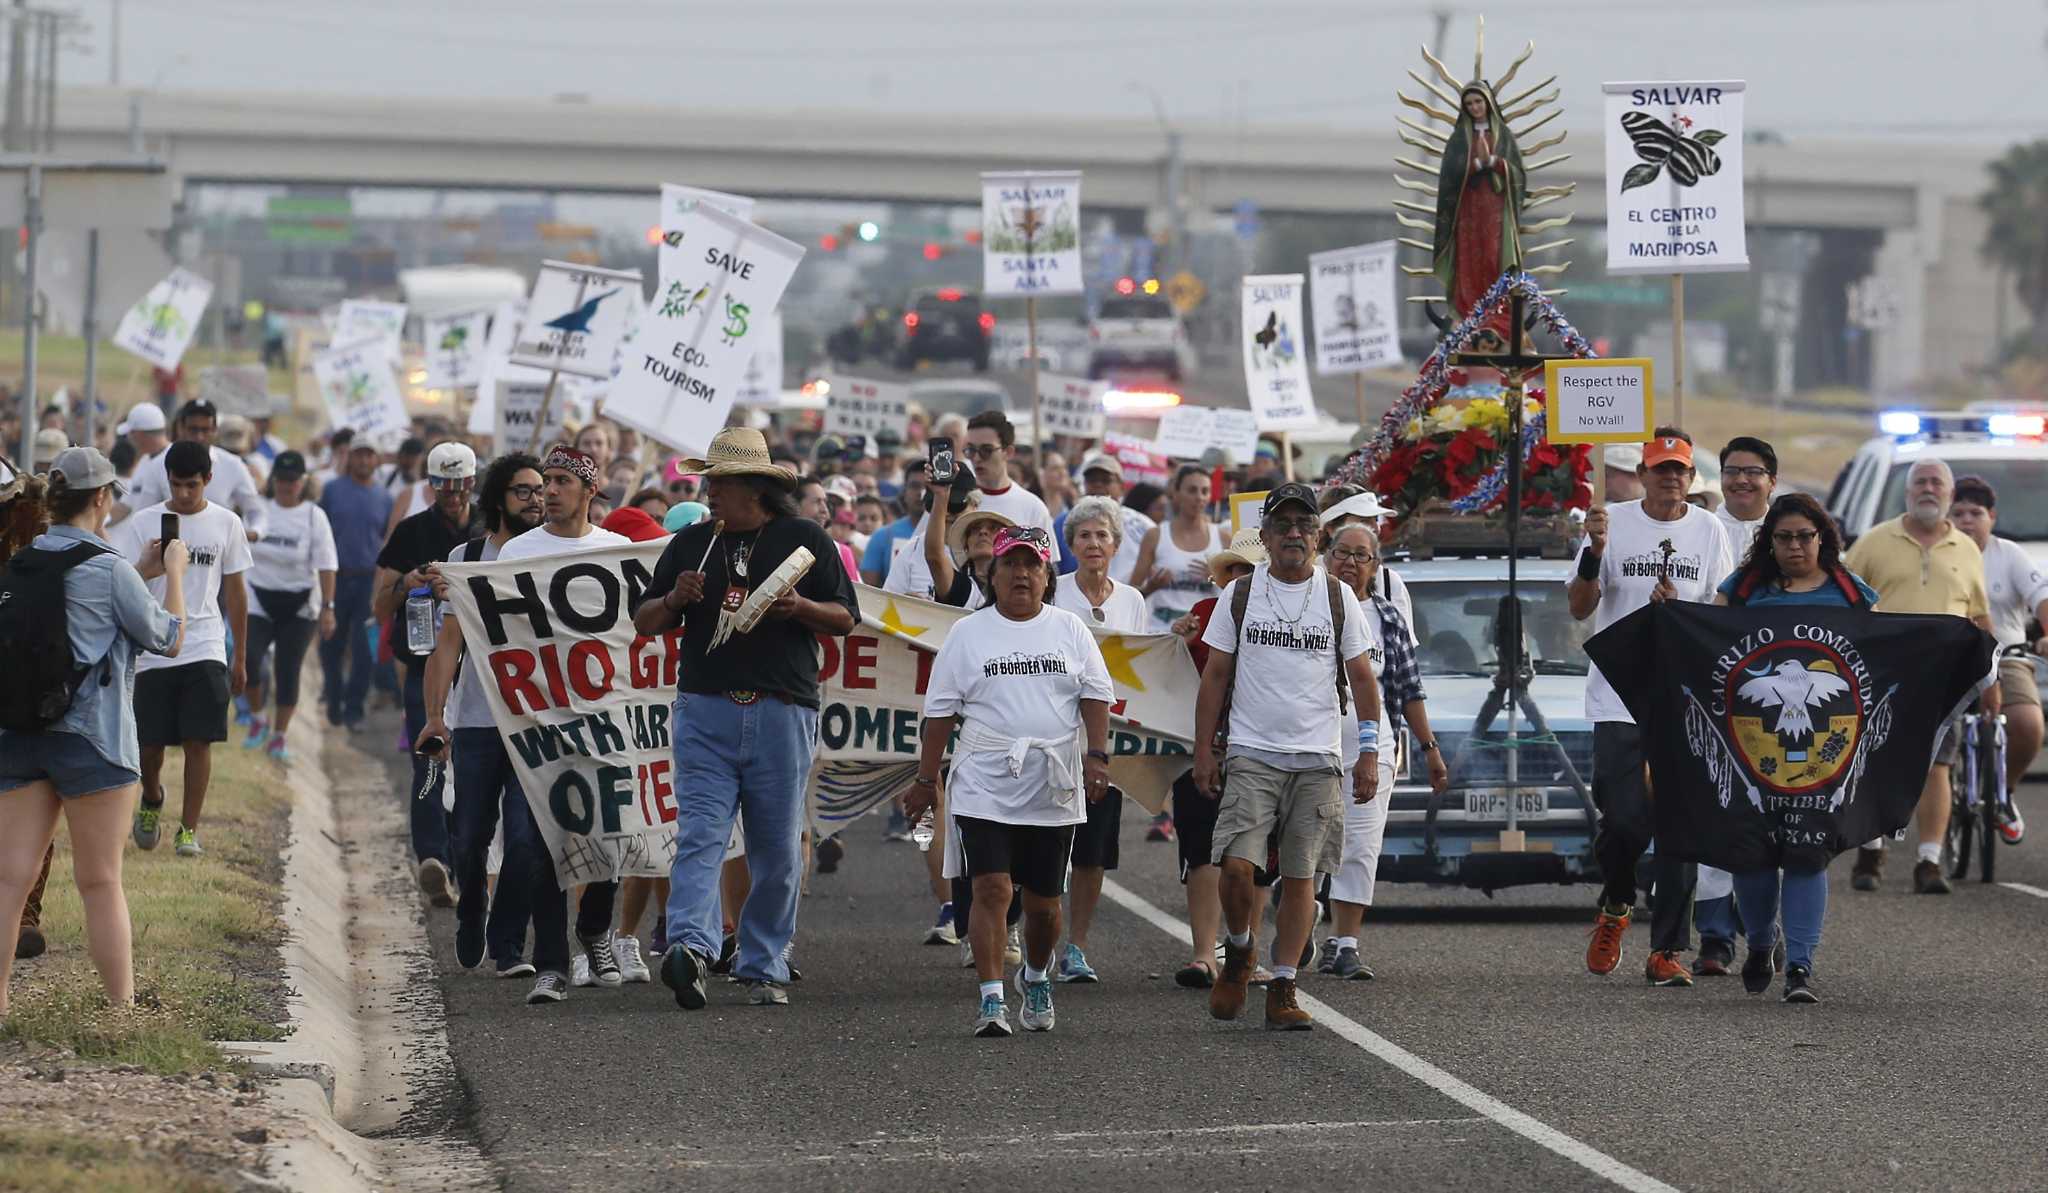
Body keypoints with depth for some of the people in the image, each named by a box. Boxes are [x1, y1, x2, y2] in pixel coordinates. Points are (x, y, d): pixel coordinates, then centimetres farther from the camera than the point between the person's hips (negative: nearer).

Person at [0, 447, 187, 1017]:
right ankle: (123, 1006, 9)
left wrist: (140, 573, 25)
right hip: (90, 737, -5)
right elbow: (170, 639, 0)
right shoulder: (109, 569, -11)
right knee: (101, 882, 2)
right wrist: (174, 573, 13)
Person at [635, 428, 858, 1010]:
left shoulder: (804, 539, 7)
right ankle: (691, 946, -29)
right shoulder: (690, 544, 14)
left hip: (782, 712, -1)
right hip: (704, 711, 1)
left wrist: (800, 607, -13)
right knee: (699, 835, -14)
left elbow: (846, 618, 6)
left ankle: (764, 967, 13)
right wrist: (674, 599, -5)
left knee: (777, 851, 4)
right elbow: (644, 622, 16)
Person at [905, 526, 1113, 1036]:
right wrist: (926, 779, 4)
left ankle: (1036, 977, 35)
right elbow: (941, 710, 7)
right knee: (991, 889, -14)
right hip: (984, 788, -2)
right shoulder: (968, 634, 6)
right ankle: (990, 999, -14)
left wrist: (1097, 755, -6)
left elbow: (1095, 696, 8)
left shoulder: (1069, 630, 10)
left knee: (1043, 900, 8)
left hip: (1054, 789, 2)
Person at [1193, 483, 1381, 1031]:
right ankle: (1238, 954, 13)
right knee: (1237, 865, -14)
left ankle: (1282, 988, 5)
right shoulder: (1240, 595, 6)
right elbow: (1215, 675, 8)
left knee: (1301, 877, -1)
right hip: (1252, 755, -1)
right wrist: (1204, 750, 2)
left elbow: (1362, 677, 9)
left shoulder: (1338, 598, 7)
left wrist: (1369, 751, 0)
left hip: (1318, 759, 1)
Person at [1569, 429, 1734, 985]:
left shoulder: (1708, 531, 7)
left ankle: (1666, 949, 2)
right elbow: (1580, 607, 0)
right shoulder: (1614, 522, 2)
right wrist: (1594, 551, -16)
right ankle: (1615, 908, 21)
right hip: (1621, 698, -2)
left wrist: (1681, 611, -11)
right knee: (1625, 819, -9)